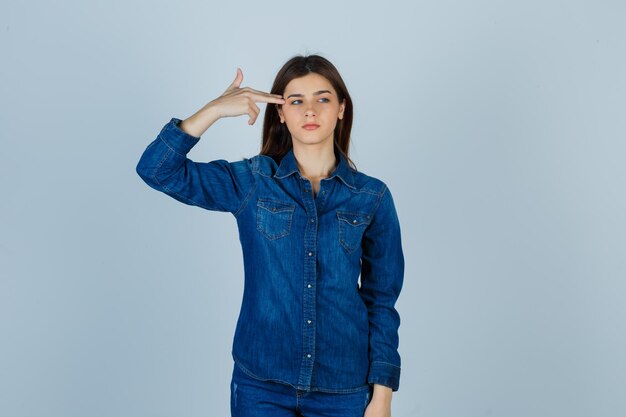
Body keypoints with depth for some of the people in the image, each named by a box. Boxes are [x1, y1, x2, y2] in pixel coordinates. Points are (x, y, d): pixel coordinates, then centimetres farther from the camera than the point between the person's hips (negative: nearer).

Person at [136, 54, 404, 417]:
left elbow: (382, 300, 2)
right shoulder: (251, 182, 0)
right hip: (261, 384, 0)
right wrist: (215, 110, -14)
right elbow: (157, 169, -7)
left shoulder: (373, 197, 0)